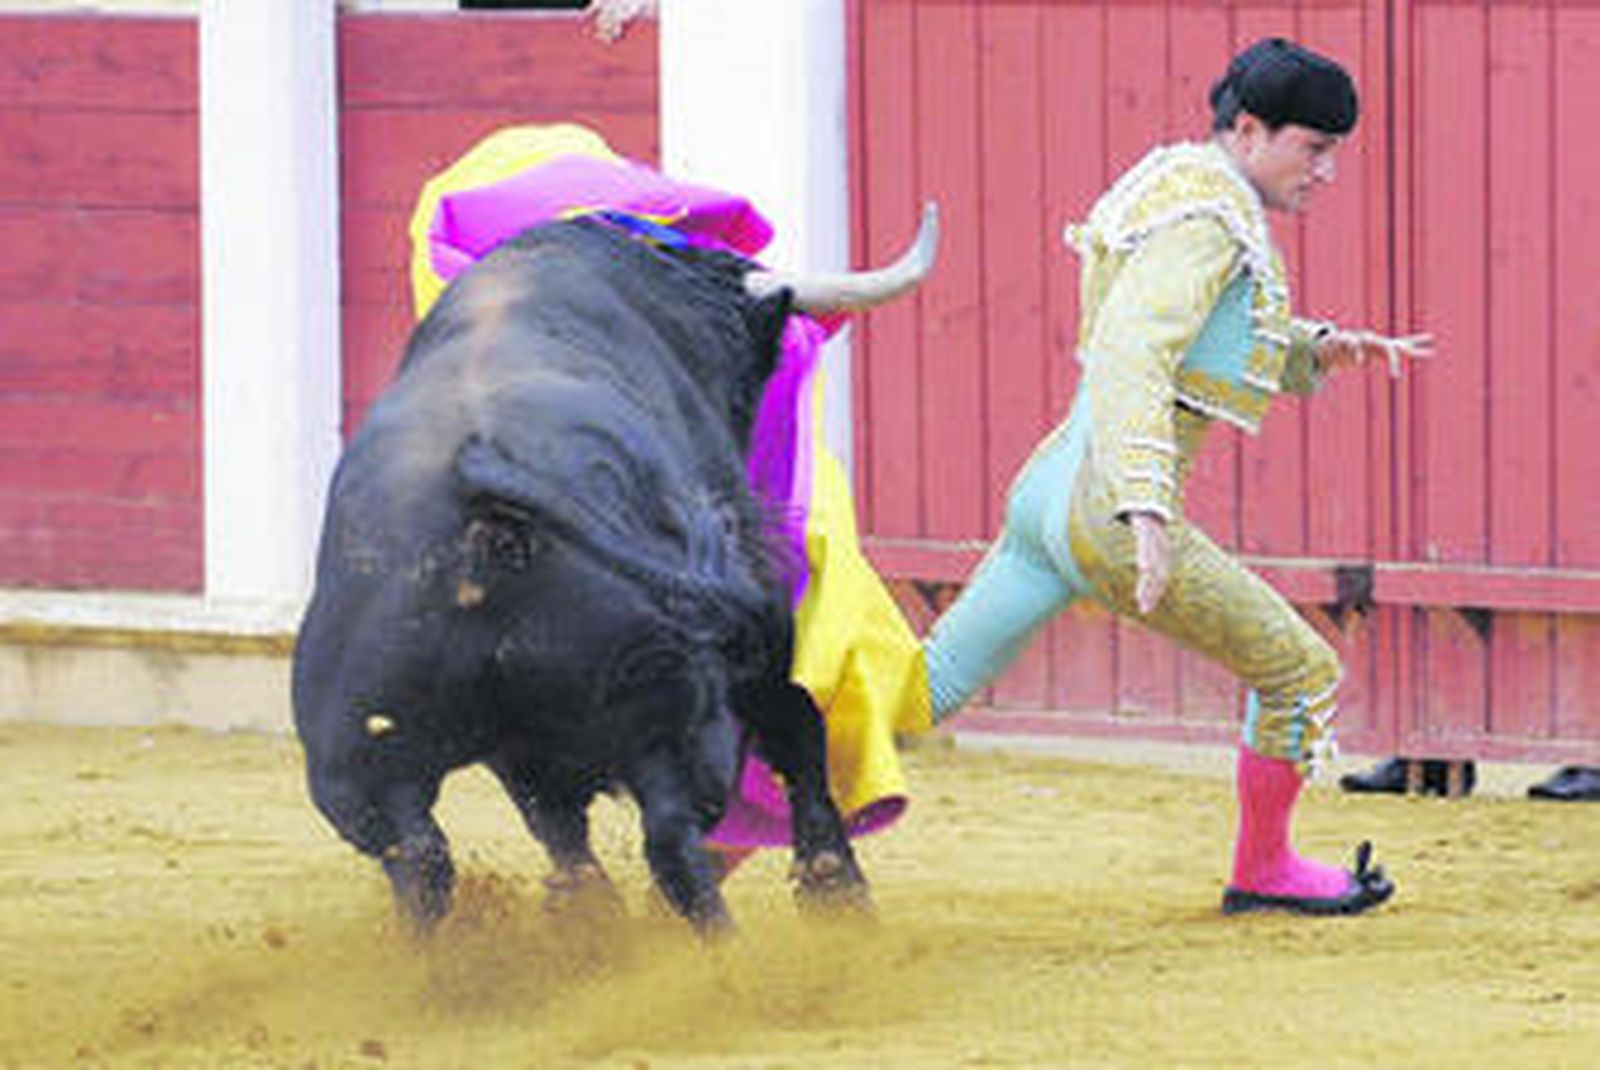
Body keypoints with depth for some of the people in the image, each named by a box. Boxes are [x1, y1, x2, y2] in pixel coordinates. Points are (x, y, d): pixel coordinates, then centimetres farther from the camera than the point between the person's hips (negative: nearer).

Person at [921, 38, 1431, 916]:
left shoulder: (1192, 202, 16)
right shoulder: (1206, 221, -15)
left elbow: (1234, 353, 29)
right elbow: (1128, 355, -28)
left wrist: (1321, 349, 10)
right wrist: (1146, 508, -38)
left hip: (1048, 487, 10)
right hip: (1105, 513, -10)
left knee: (928, 689, 13)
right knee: (1303, 674, 5)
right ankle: (1262, 870, 21)